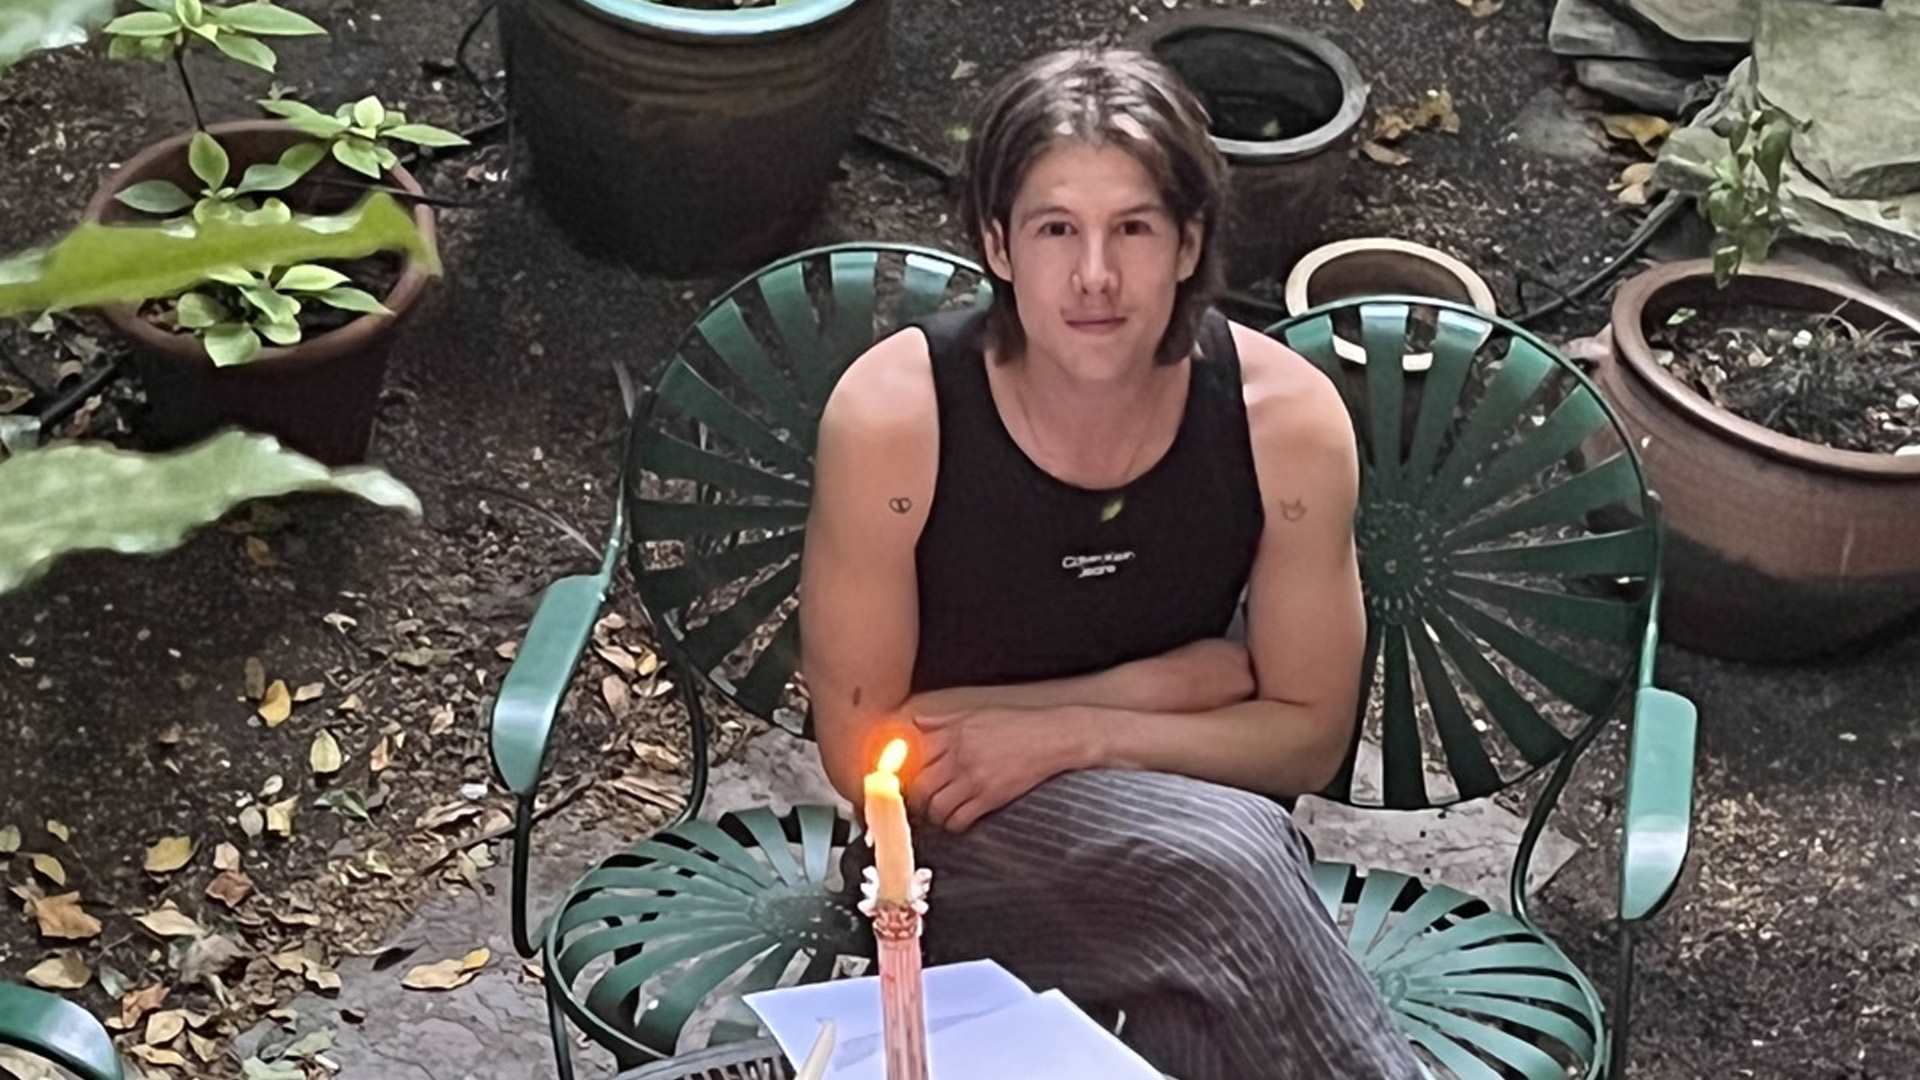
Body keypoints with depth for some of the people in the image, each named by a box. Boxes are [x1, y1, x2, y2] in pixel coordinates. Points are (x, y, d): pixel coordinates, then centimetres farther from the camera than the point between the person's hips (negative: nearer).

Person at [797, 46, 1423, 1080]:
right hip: (954, 848, -2)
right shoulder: (891, 414, -21)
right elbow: (863, 751, -13)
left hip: (1177, 836, 3)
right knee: (1225, 857, -31)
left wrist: (1068, 733, -17)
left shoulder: (1288, 419, -14)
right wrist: (1160, 687, -13)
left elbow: (1308, 737, -3)